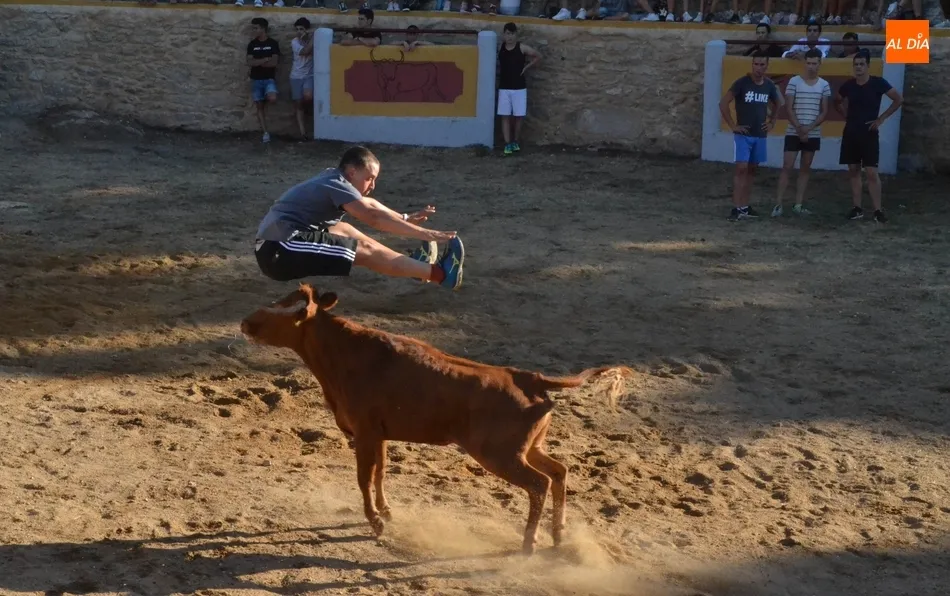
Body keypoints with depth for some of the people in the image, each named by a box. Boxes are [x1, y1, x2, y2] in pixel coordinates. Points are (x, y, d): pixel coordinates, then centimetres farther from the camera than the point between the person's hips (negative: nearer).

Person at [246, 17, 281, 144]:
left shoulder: (273, 43, -3)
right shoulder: (252, 44, 5)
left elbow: (274, 63, -12)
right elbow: (250, 62, -6)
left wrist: (257, 63, -8)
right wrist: (265, 59, -14)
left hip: (269, 79, -3)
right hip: (256, 80, 3)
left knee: (272, 99, -30)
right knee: (259, 106, 3)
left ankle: (265, 102, 5)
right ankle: (265, 133, 9)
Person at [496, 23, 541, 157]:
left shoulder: (522, 48, -6)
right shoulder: (499, 48, -2)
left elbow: (538, 56, 5)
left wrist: (525, 67, 1)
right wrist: (500, 71, 2)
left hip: (519, 87, -1)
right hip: (504, 87, 1)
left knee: (518, 116, 3)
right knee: (505, 116, 0)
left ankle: (515, 142, 18)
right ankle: (507, 144, 3)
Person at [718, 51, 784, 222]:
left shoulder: (770, 86, 4)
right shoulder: (742, 83, -12)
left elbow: (778, 104, 24)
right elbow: (723, 103, -12)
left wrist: (772, 122, 13)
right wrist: (732, 125, -12)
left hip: (760, 135, 5)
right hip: (744, 134, -5)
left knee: (751, 170, 10)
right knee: (741, 169, -12)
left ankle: (745, 206, 17)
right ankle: (736, 208, -14)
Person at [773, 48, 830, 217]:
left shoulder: (824, 85, 3)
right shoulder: (794, 82, -4)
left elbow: (824, 112, 2)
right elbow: (789, 109, -5)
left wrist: (809, 127, -12)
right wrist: (799, 128, -13)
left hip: (813, 134, 3)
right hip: (793, 133, -3)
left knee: (805, 168, 8)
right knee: (787, 167, -6)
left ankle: (798, 204, 13)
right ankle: (778, 204, -5)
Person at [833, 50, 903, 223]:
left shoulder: (878, 83, -9)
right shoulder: (848, 85, 2)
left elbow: (899, 99, -5)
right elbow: (837, 102, 22)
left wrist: (881, 118, -7)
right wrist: (847, 116, 7)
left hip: (869, 133, -4)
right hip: (851, 133, 4)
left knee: (872, 172, -8)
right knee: (853, 170, 6)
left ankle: (878, 210, -5)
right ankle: (857, 208, 12)